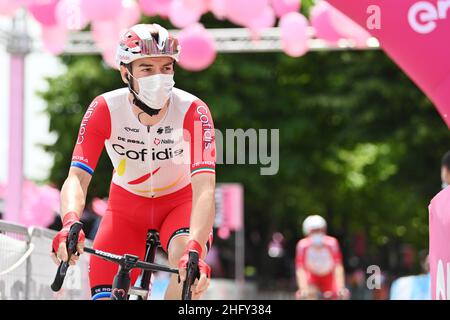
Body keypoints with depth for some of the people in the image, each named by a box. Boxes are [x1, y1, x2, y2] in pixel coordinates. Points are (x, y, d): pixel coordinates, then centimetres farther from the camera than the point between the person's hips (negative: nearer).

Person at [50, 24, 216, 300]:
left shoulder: (192, 111, -27)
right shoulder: (104, 109, -23)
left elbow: (204, 188, -36)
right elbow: (77, 177, -29)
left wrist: (195, 248, -54)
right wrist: (70, 223, -52)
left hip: (179, 202, -2)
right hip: (126, 207, 2)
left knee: (187, 259, -35)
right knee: (105, 297, -12)